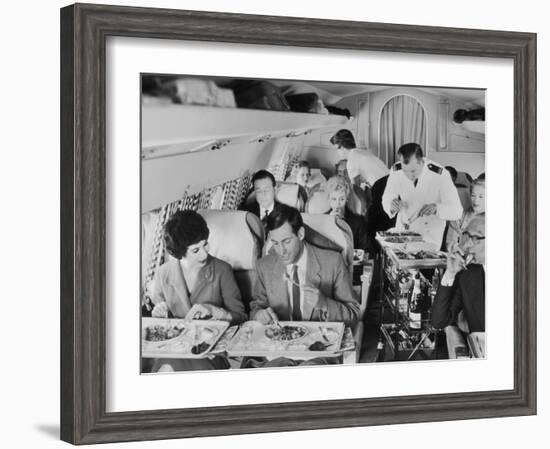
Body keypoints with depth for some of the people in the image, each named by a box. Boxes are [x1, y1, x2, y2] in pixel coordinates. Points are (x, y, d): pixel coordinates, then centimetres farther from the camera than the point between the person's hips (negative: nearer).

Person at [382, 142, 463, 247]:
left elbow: (456, 211, -21)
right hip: (403, 230, 2)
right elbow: (386, 198, -3)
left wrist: (436, 208, -41)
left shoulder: (439, 175, -23)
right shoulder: (396, 171, -15)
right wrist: (391, 205, -27)